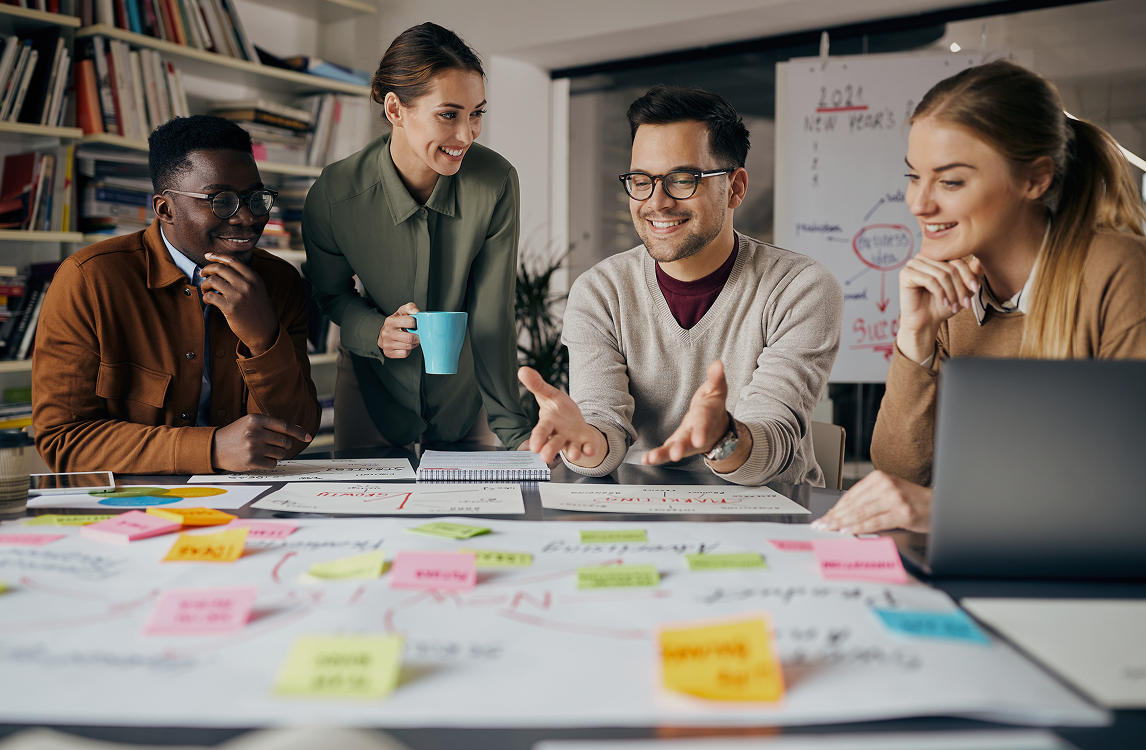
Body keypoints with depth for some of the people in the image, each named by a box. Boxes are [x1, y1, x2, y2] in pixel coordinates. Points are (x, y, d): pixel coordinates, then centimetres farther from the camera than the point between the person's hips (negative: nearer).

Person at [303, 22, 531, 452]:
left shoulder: (497, 183, -24)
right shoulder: (332, 197, -25)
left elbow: (492, 314, -20)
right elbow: (330, 293, -5)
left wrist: (513, 429, -23)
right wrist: (374, 331, -27)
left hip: (464, 386, 1)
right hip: (373, 386, 0)